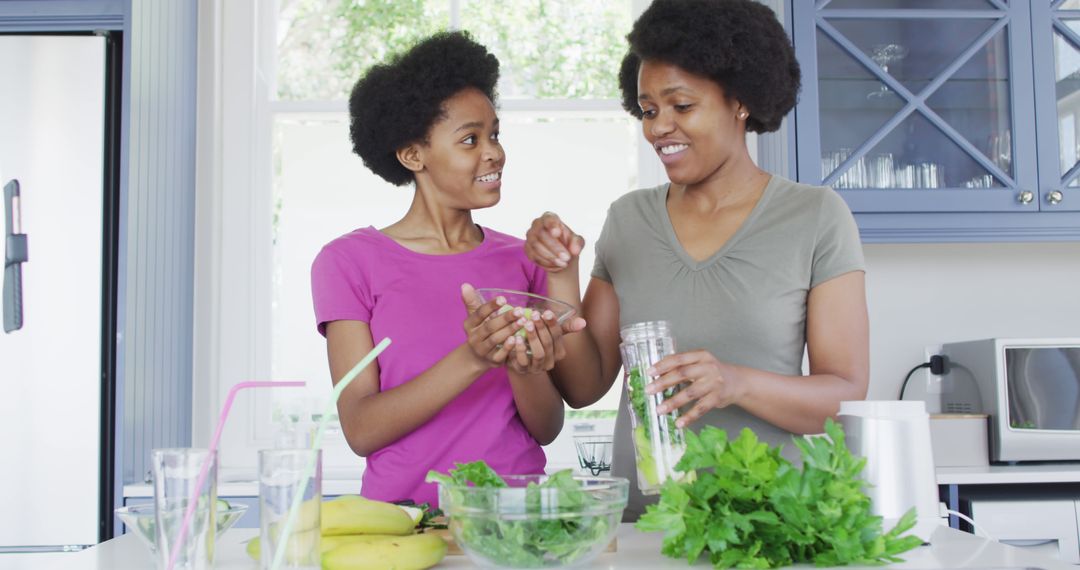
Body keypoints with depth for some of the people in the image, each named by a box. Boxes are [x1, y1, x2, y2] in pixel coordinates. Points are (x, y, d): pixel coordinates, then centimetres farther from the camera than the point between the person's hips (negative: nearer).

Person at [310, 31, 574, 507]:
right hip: (403, 515, -2)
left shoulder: (523, 260, 8)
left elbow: (547, 429, 7)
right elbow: (360, 430, -8)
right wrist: (472, 358, -20)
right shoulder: (348, 261, 0)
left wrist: (526, 369, -14)